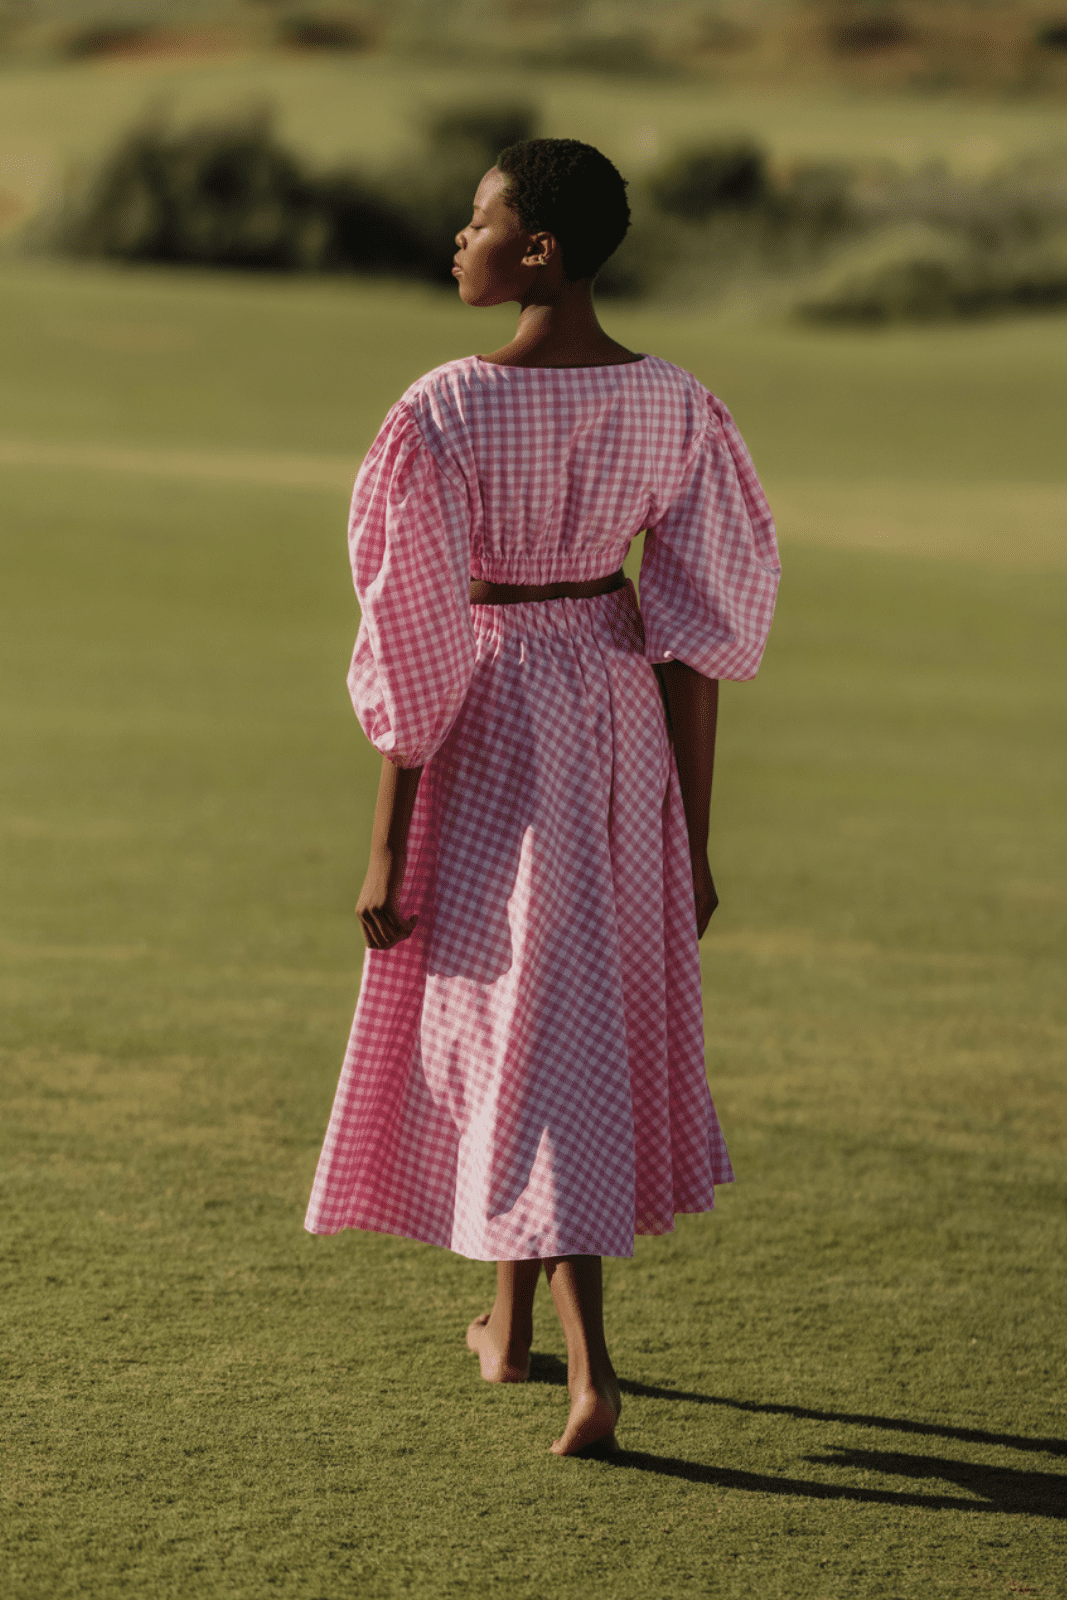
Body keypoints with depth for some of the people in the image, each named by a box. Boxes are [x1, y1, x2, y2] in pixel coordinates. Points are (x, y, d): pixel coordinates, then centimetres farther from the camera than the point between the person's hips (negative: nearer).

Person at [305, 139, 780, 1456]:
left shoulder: (447, 411, -18)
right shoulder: (673, 409, -5)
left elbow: (413, 639, -15)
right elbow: (700, 636, -4)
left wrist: (386, 850, -7)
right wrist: (694, 840, 4)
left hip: (492, 721, -5)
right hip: (619, 713, 5)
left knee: (518, 1030, 1)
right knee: (601, 1002, 20)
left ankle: (589, 1370, -10)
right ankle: (511, 1323, 36)